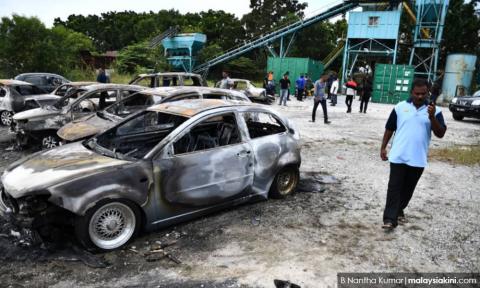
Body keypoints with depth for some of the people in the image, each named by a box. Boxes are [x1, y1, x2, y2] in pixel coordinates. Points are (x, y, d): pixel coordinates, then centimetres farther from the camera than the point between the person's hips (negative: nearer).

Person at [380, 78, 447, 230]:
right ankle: (390, 218, -1)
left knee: (408, 188, 15)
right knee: (394, 187, -3)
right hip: (398, 156, -1)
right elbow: (389, 129, 7)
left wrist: (432, 117, -22)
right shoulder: (400, 107, 0)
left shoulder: (434, 111, 0)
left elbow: (440, 134, -8)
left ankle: (400, 210, 36)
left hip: (418, 159, 1)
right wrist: (383, 147, 5)